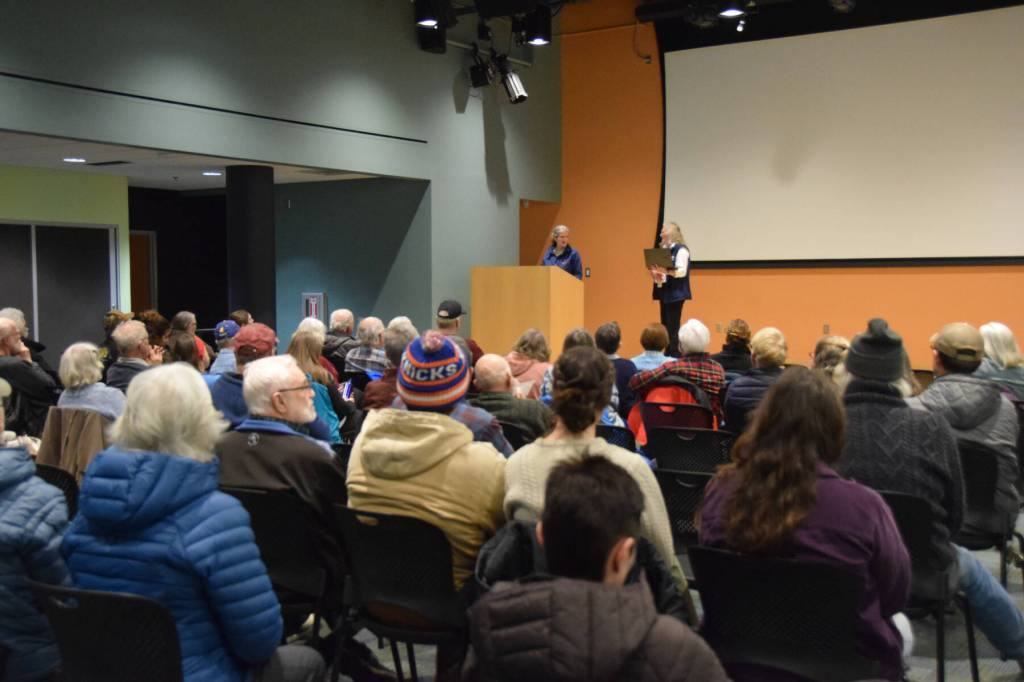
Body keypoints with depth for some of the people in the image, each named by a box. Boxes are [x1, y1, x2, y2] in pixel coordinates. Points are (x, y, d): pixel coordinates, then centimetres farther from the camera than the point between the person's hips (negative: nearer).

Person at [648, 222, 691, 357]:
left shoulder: (681, 250, -10)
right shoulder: (663, 250, 14)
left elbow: (682, 271, -19)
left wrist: (666, 271, -34)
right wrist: (656, 274, -2)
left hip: (675, 293, -8)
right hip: (664, 292, 8)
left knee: (673, 327, -9)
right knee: (665, 326, 8)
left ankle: (676, 357, -5)